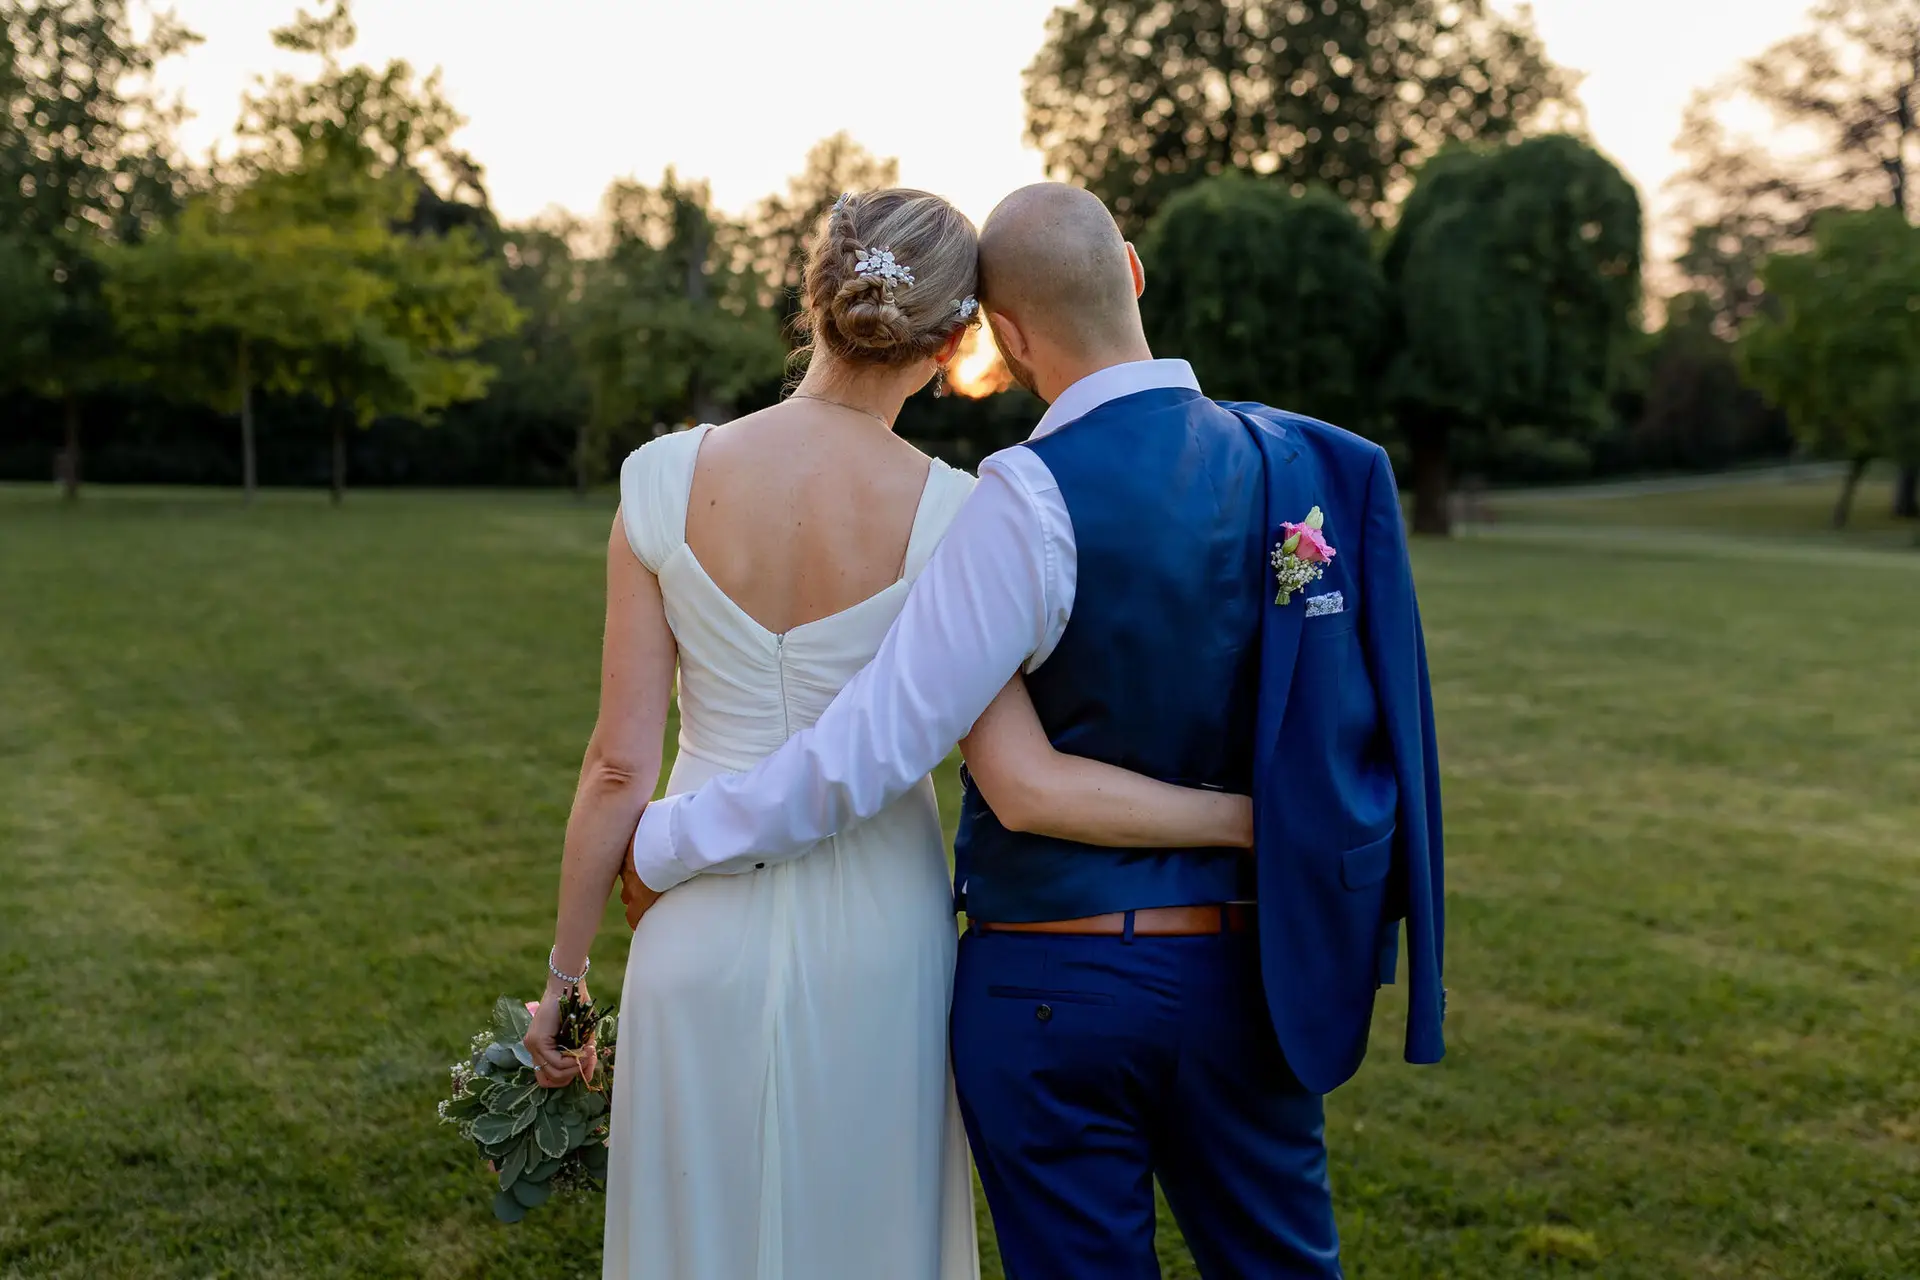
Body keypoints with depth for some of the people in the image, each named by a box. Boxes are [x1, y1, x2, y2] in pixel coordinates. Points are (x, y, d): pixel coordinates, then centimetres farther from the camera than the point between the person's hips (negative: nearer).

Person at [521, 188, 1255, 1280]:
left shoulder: (667, 478, -8)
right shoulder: (949, 515, -12)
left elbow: (620, 766, -6)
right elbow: (1028, 785, -17)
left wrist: (565, 973, 6)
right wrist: (1253, 817, -6)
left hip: (706, 925, 1)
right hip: (875, 930, -1)